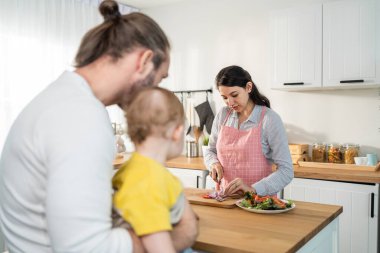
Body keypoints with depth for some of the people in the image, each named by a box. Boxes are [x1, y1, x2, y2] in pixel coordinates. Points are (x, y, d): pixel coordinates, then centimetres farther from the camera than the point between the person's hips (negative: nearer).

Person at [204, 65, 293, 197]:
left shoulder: (270, 119, -8)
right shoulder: (222, 115, 6)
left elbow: (286, 171, -10)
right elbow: (210, 151, 20)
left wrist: (253, 189, -21)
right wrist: (214, 163, -2)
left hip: (259, 199, -3)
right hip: (226, 197, 4)